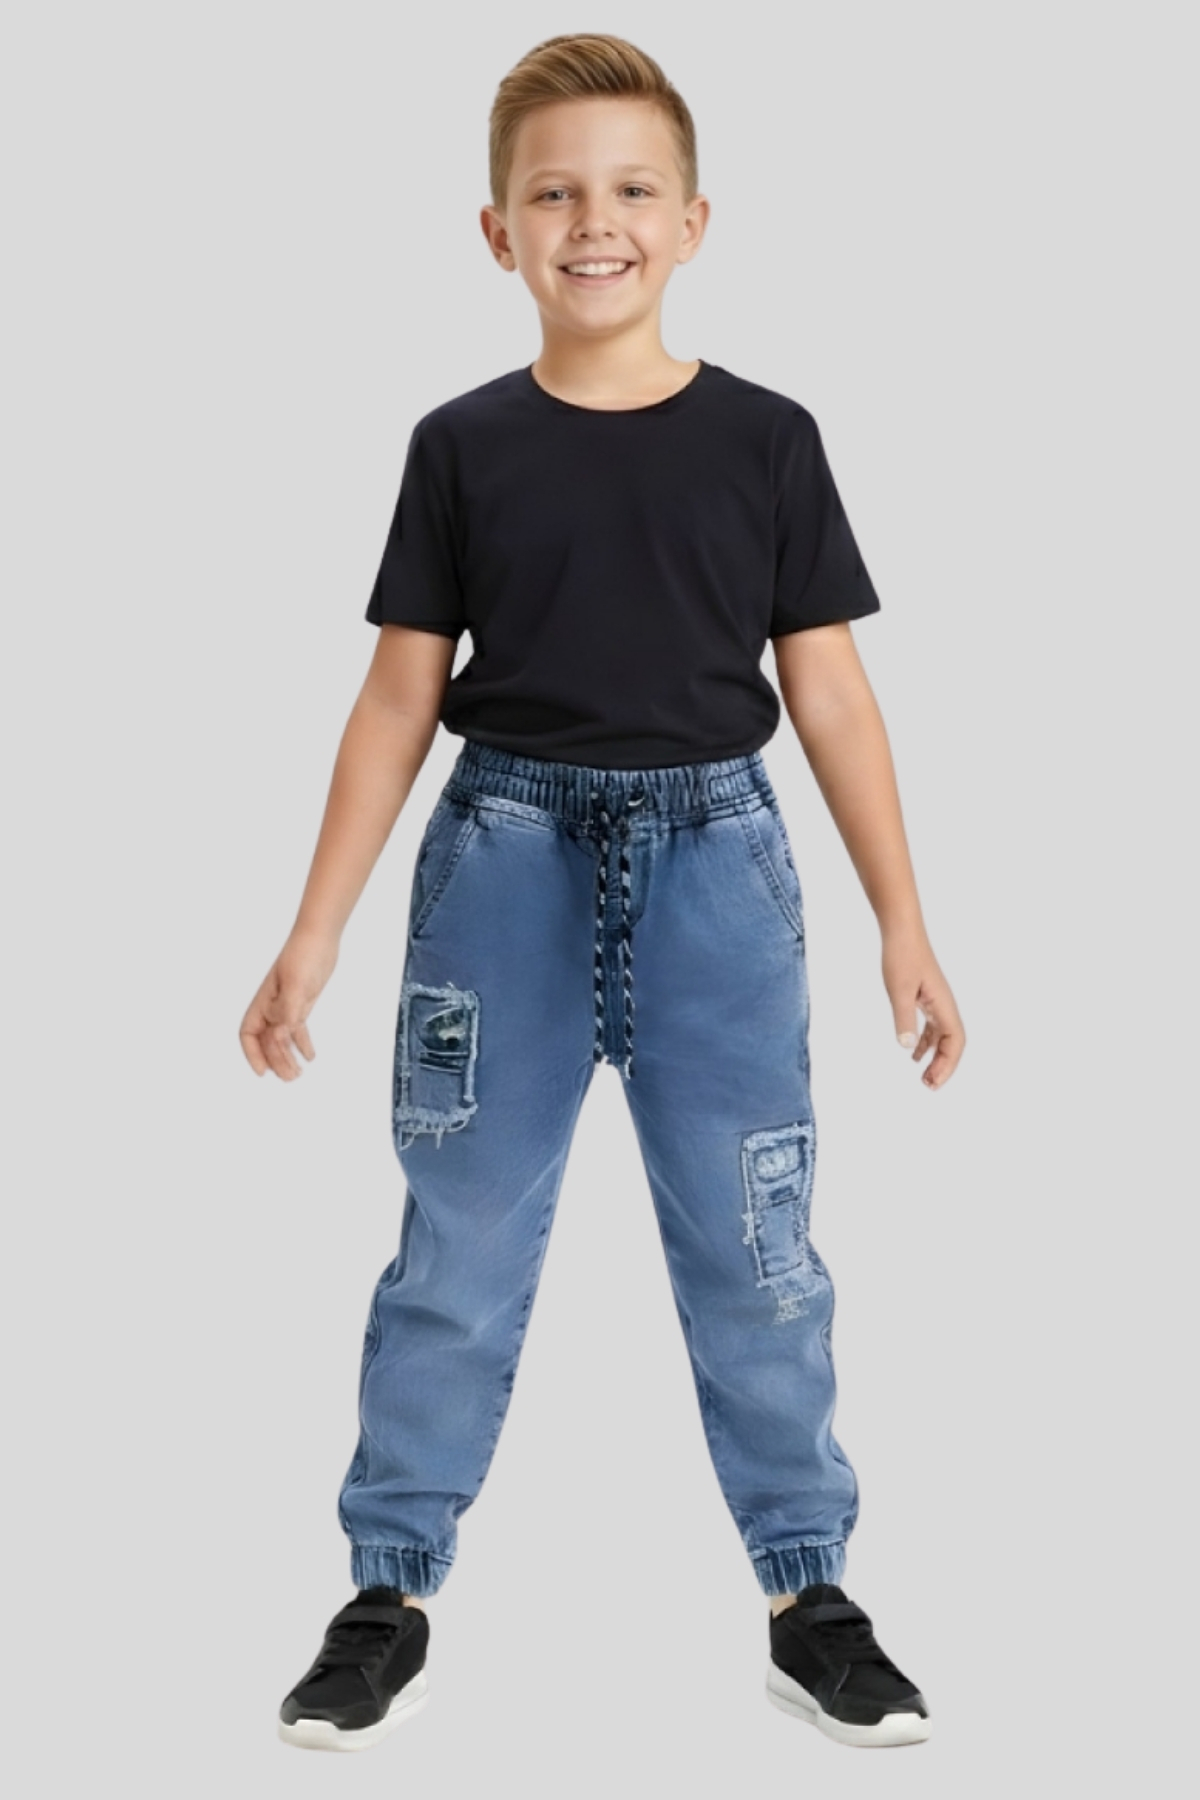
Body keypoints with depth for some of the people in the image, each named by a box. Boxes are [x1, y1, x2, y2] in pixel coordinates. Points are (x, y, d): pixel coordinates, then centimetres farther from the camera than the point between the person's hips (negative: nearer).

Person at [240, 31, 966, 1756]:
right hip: (507, 855, 0)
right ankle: (389, 1599, 19)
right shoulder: (464, 447, 1)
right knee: (460, 1247, 6)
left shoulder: (767, 440, 1)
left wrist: (906, 924, 2)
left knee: (756, 1247, 6)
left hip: (715, 856, 0)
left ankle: (810, 1594, 20)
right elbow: (401, 695, 4)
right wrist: (314, 933, 2)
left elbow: (828, 686, 4)